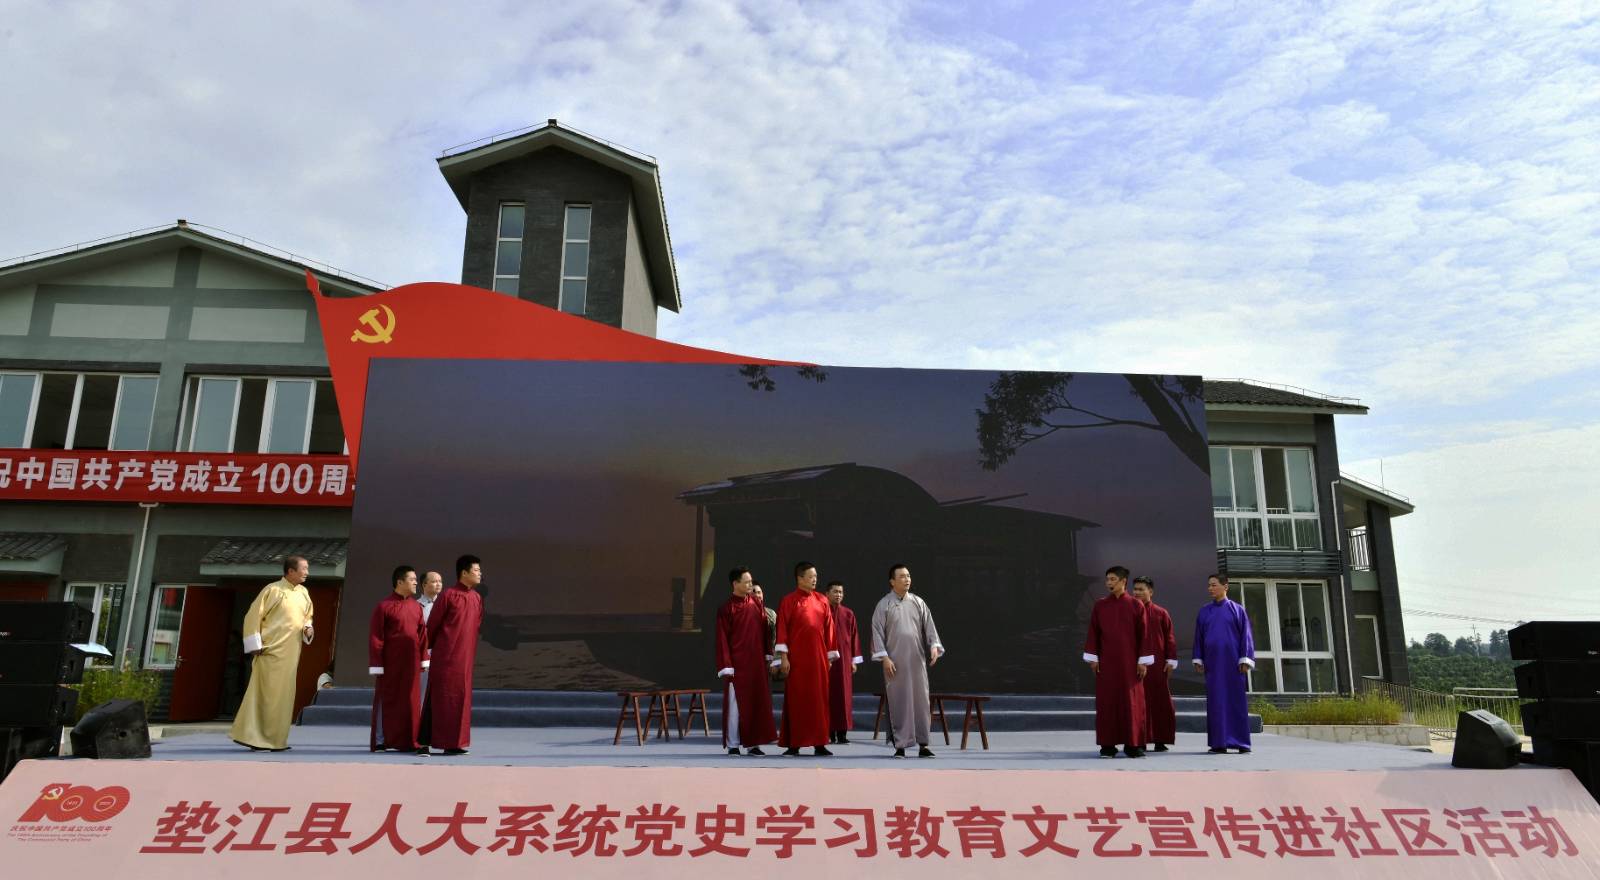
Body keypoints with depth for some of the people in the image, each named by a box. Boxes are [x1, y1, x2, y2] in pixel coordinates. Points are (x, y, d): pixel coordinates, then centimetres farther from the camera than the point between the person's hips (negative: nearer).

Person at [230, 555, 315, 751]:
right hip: (271, 651, -7)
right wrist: (255, 645, -12)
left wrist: (308, 628, 2)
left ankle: (275, 740, 16)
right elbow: (253, 616, -7)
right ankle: (253, 736, 3)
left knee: (283, 696, 9)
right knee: (267, 694, -5)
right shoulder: (272, 590, -8)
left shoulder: (303, 593, 11)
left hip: (291, 654, 7)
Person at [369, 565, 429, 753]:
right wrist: (376, 665, -12)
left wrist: (424, 659, 7)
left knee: (410, 701, 8)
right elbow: (375, 638, -9)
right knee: (387, 701, 4)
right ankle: (381, 741, 13)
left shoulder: (417, 607, 10)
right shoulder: (384, 606, -7)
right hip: (390, 663, -5)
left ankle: (408, 740, 16)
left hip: (411, 663, 5)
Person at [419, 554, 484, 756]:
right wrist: (427, 649, 3)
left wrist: (472, 652, 13)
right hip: (445, 655, -6)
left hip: (465, 657, 6)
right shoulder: (448, 595, -8)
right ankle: (424, 742, 3)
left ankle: (453, 742, 13)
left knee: (460, 698, 7)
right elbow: (432, 625, -3)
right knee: (440, 697, -4)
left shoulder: (477, 598, 10)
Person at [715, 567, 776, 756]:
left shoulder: (756, 604, 8)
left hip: (757, 663, 5)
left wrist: (768, 656, 5)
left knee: (757, 703, 6)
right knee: (736, 704, 1)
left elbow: (764, 630, 10)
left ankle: (753, 743, 14)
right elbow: (722, 639, -6)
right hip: (737, 663, -4)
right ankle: (733, 744, 11)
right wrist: (726, 667, -10)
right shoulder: (726, 609, -5)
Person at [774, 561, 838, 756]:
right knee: (796, 699, 2)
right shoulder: (788, 601, -2)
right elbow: (782, 630, -4)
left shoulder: (822, 601, 8)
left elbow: (828, 628, 10)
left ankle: (820, 743, 11)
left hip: (818, 657, 3)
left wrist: (830, 656, 7)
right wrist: (783, 657, -9)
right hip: (796, 657, -3)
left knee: (819, 699, 4)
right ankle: (794, 744, 9)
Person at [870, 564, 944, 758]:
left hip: (917, 660, 3)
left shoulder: (918, 602, 8)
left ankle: (922, 744, 11)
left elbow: (929, 626, 6)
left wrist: (934, 646, -10)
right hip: (895, 662, -3)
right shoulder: (884, 605, -1)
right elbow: (877, 632, -4)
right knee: (898, 702, 0)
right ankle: (900, 745, 8)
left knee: (921, 700, 3)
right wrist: (884, 657, -12)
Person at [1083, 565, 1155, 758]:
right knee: (1106, 702, 1)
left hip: (1130, 662, -1)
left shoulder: (1136, 605, 0)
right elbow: (1093, 633, 6)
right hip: (1106, 662, 1)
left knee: (1132, 703, 1)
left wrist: (1143, 661, -5)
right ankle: (1108, 745, 8)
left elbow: (1144, 634, 0)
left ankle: (1133, 745, 10)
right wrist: (1092, 658, 1)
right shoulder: (1100, 605, 5)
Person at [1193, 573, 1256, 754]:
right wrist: (1198, 660, 6)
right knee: (1216, 701, 0)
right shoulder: (1204, 611, 11)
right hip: (1212, 662, 3)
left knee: (1236, 700, -1)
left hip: (1232, 661, -3)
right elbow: (1198, 637, 12)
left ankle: (1242, 743, 4)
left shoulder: (1237, 609, 3)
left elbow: (1245, 635, -1)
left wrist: (1245, 660, -9)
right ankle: (1220, 743, 2)